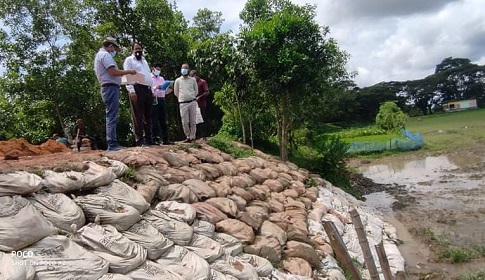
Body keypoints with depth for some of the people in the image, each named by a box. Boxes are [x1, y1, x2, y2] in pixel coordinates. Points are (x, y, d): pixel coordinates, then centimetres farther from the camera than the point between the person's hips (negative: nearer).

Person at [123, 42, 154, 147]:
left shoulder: (144, 61, 27)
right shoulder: (129, 60, 5)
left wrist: (152, 90, 17)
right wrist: (131, 90, -19)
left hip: (148, 89, 7)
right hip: (137, 89, -7)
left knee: (148, 116, 6)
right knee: (138, 116, -8)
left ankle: (148, 139, 11)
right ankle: (139, 140, -8)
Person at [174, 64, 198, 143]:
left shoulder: (193, 80, 9)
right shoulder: (178, 80, 7)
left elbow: (196, 91, 17)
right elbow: (176, 92, 15)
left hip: (192, 102, 0)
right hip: (183, 103, 0)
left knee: (193, 121, -1)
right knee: (185, 122, -3)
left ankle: (192, 137, 6)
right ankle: (188, 136, 12)